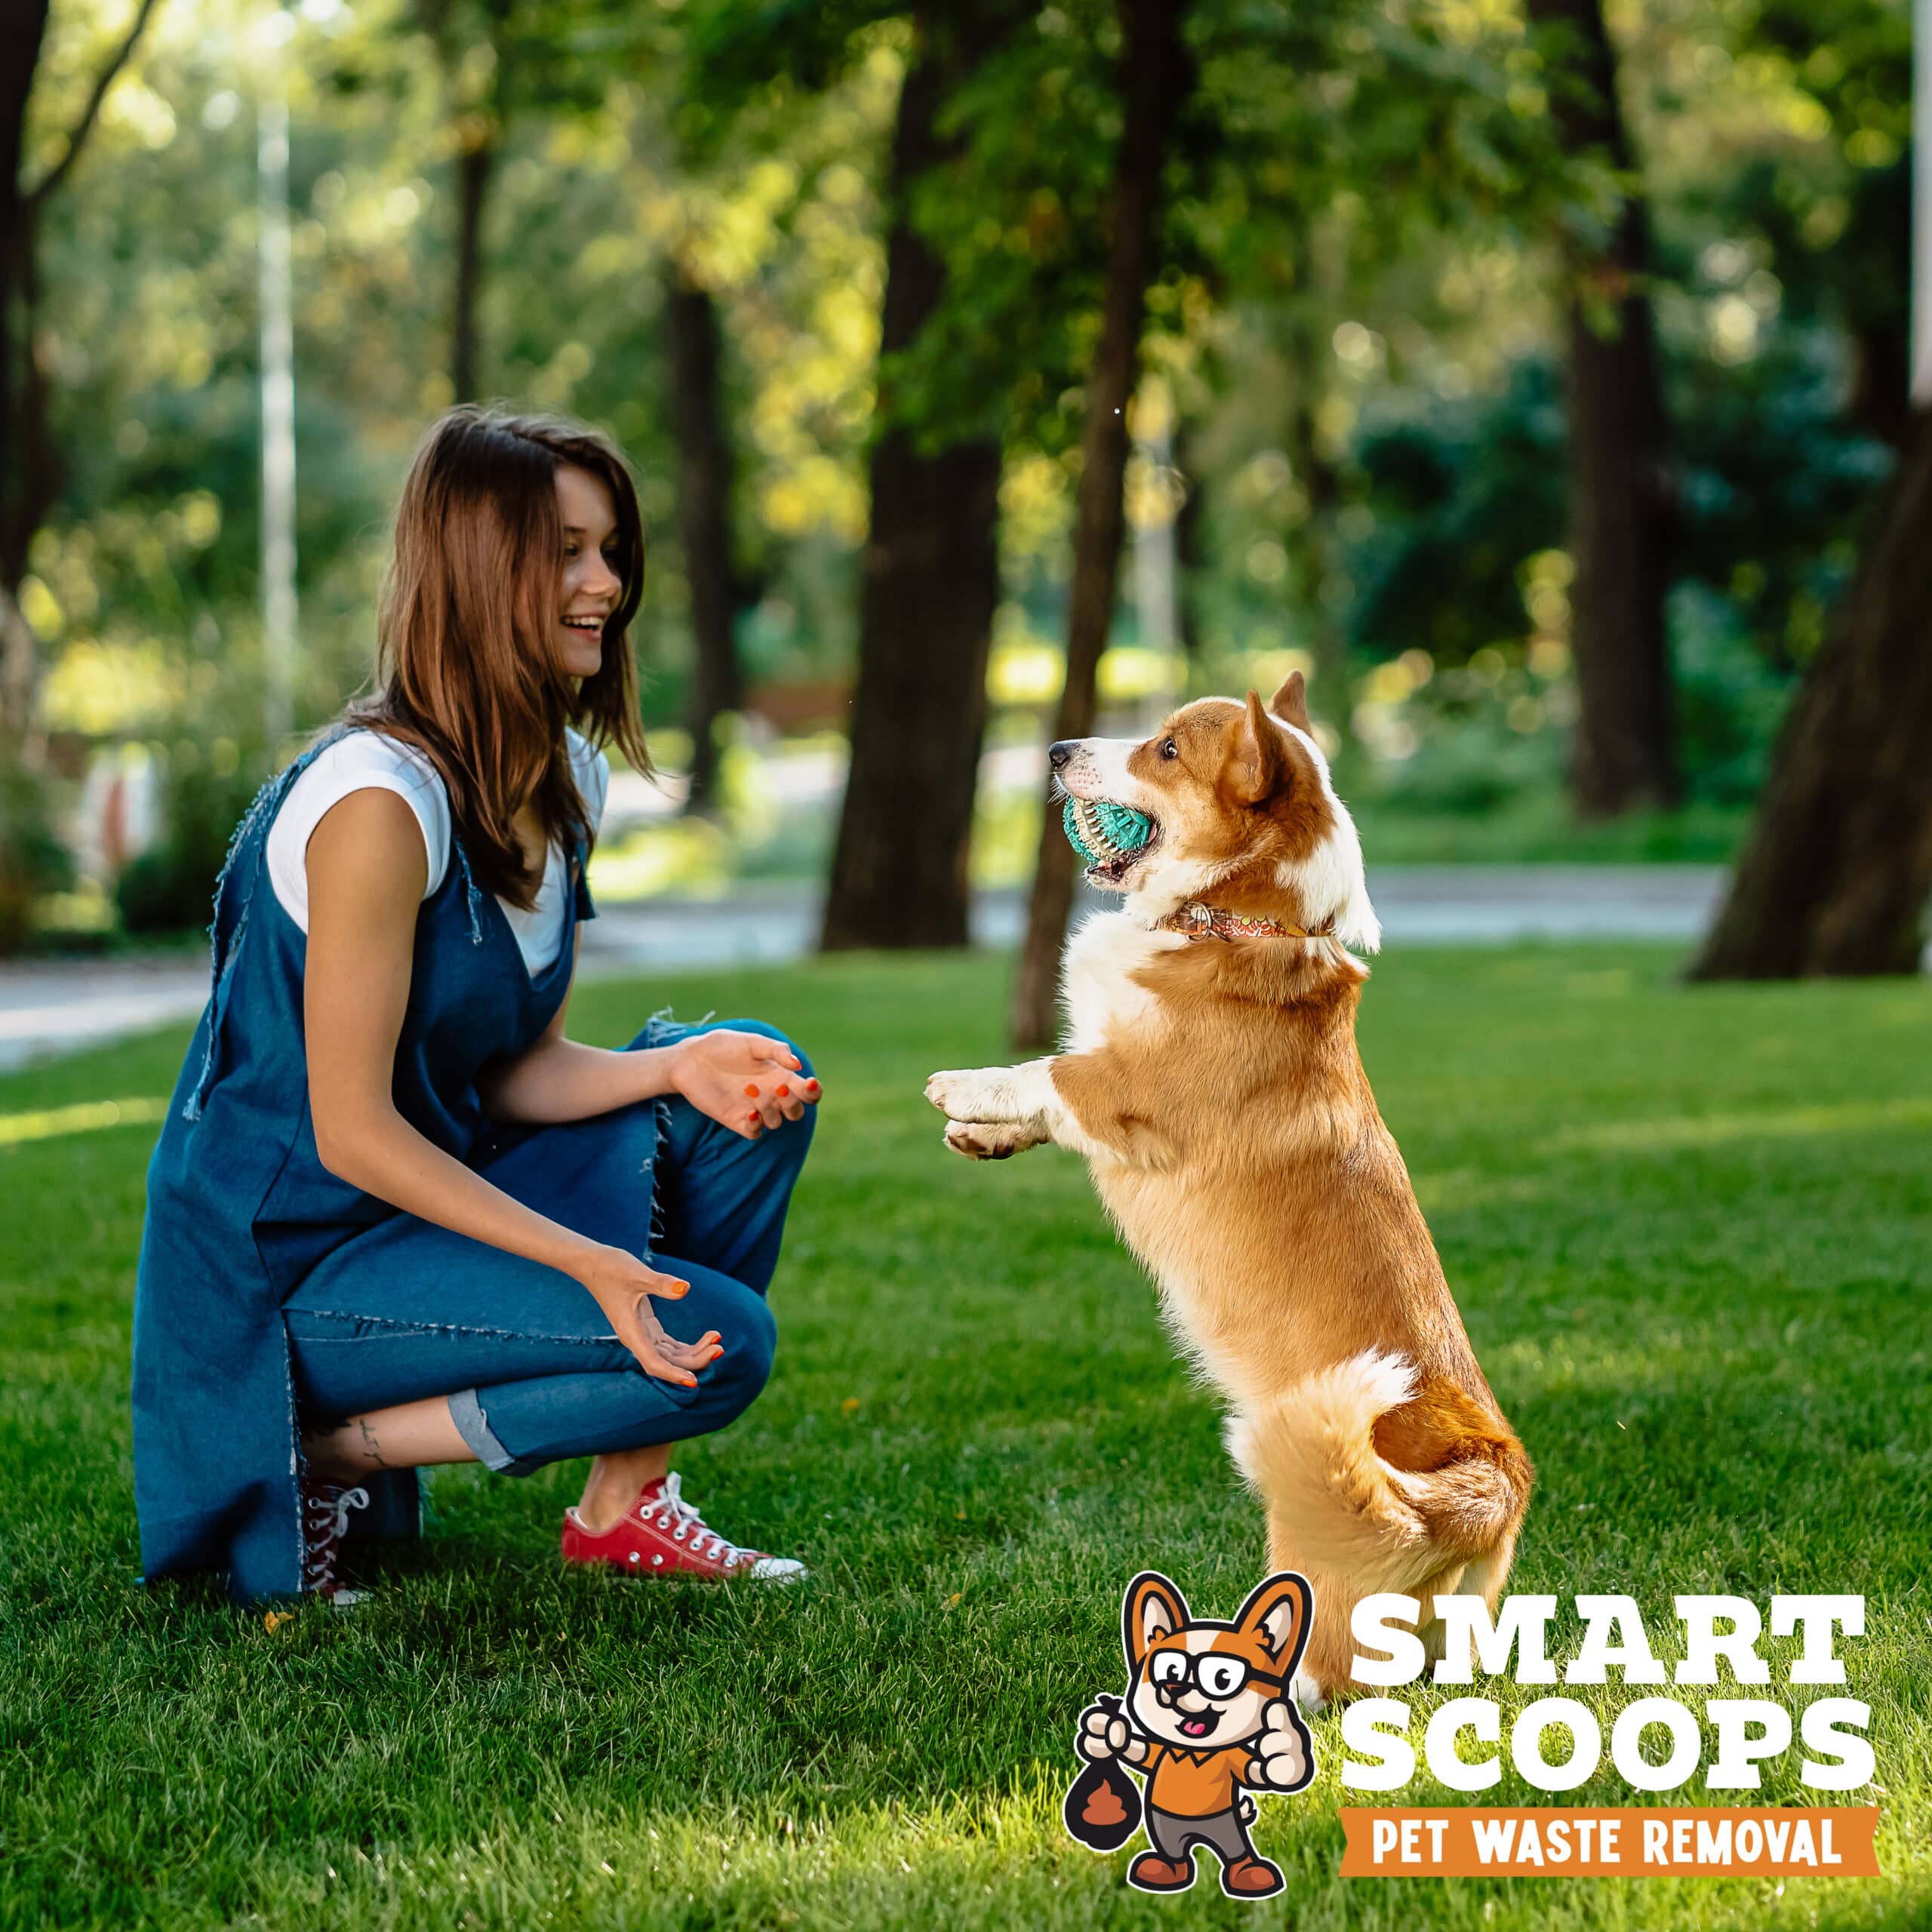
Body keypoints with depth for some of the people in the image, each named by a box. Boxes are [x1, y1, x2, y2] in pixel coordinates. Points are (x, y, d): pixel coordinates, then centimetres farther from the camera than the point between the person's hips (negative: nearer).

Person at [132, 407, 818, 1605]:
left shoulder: (569, 781, 5)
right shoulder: (380, 799, -24)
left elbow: (518, 1069, 6)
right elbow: (353, 1131, -23)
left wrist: (676, 1065, -14)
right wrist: (588, 1261, -29)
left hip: (447, 1189, 9)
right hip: (291, 1267, -9)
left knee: (755, 1077, -1)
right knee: (719, 1339, -19)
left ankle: (629, 1503, 2)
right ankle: (329, 1454, -5)